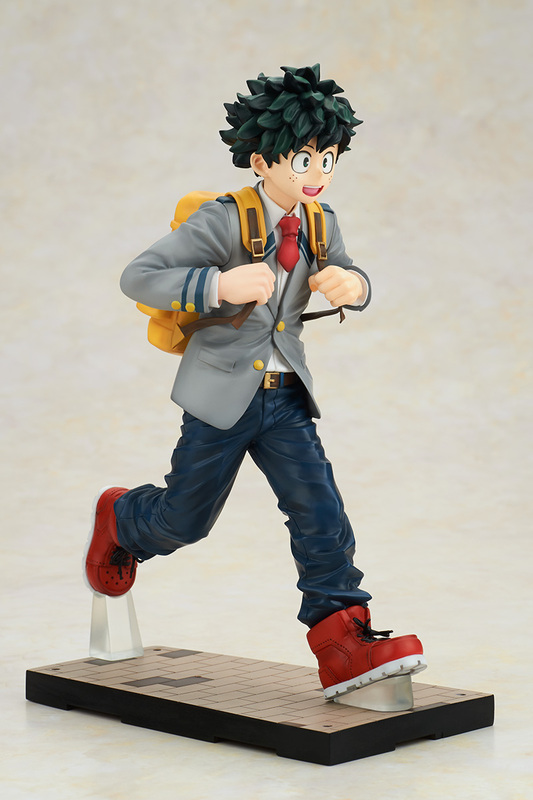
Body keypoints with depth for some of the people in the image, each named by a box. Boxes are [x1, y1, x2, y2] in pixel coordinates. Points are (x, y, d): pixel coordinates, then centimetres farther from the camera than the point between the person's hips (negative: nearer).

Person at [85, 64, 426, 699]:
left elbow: (348, 280, 16)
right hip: (221, 395, -5)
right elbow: (137, 278, -23)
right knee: (186, 519, 11)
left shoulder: (321, 225, 0)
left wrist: (350, 284, -11)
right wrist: (219, 286, -39)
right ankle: (119, 520, 45)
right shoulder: (222, 222, -19)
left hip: (284, 396, 5)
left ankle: (344, 646, -7)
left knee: (321, 513, -7)